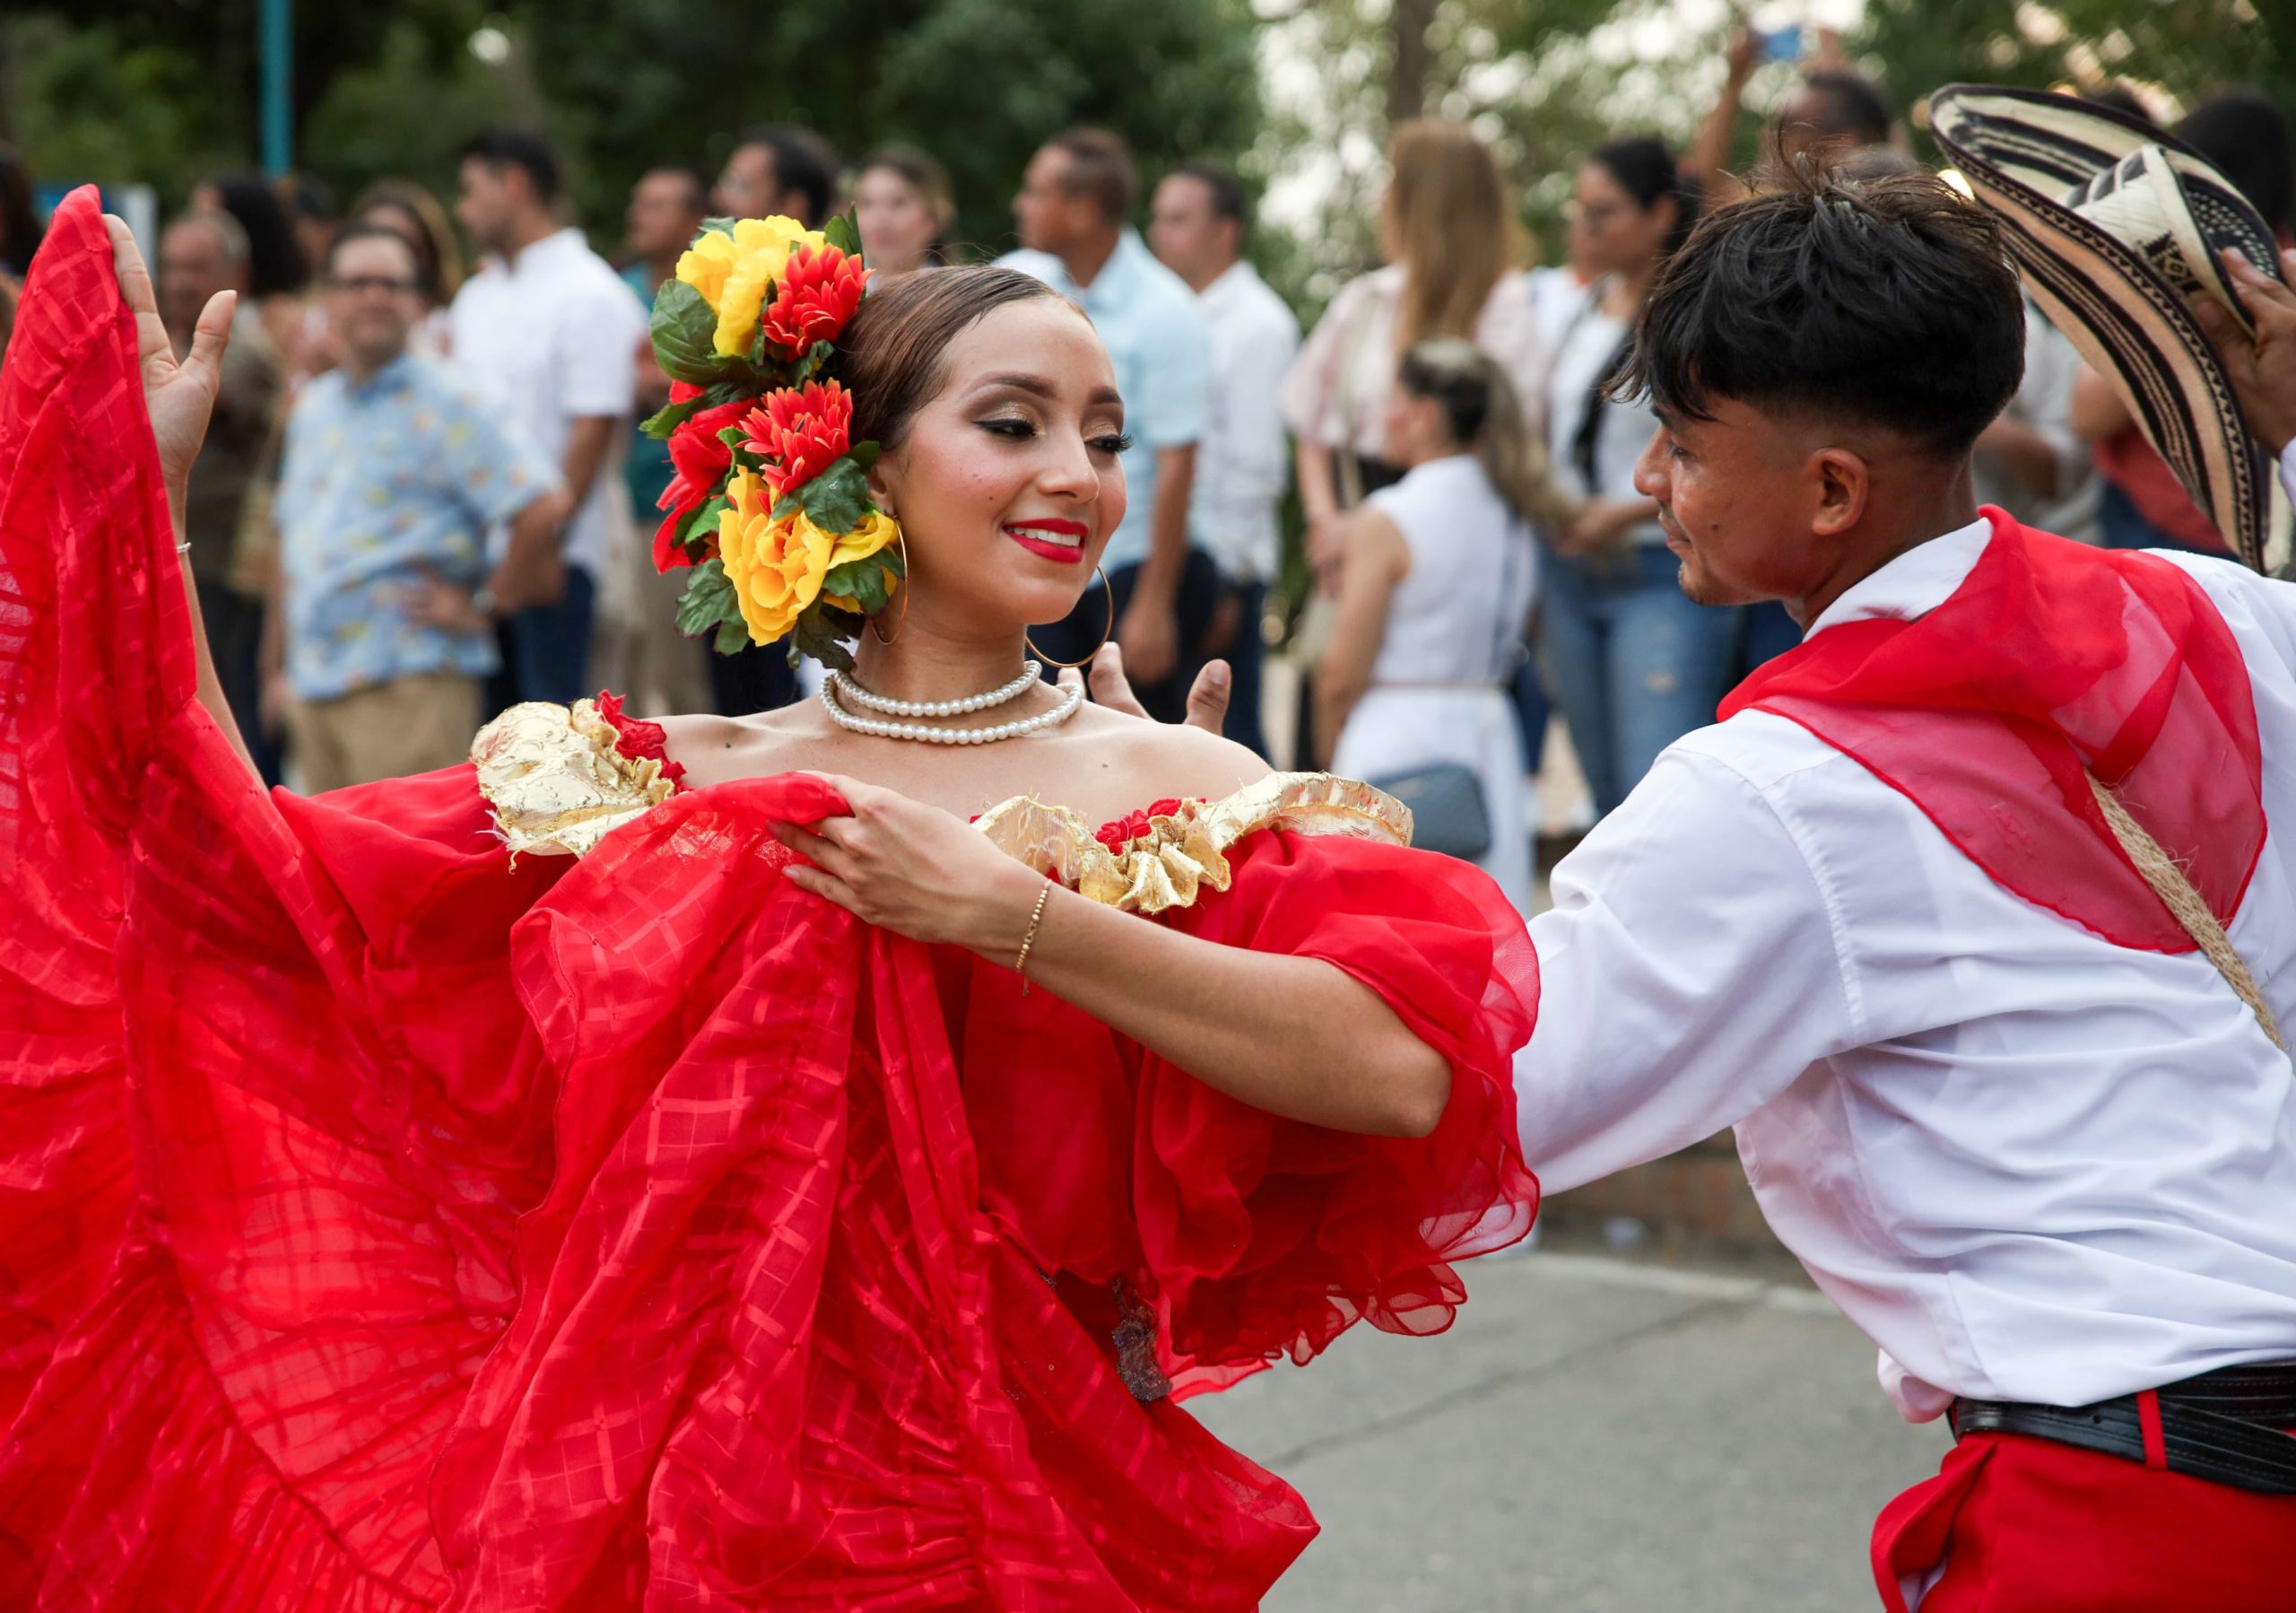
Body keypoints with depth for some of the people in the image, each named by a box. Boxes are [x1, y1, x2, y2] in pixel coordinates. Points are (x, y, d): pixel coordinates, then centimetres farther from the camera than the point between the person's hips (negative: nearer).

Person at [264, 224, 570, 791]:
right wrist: (276, 665, 20)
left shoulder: (442, 404, -6)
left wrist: (486, 603, -9)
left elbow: (543, 506, -16)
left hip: (408, 683, -8)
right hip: (314, 686, 8)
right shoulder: (312, 407, 17)